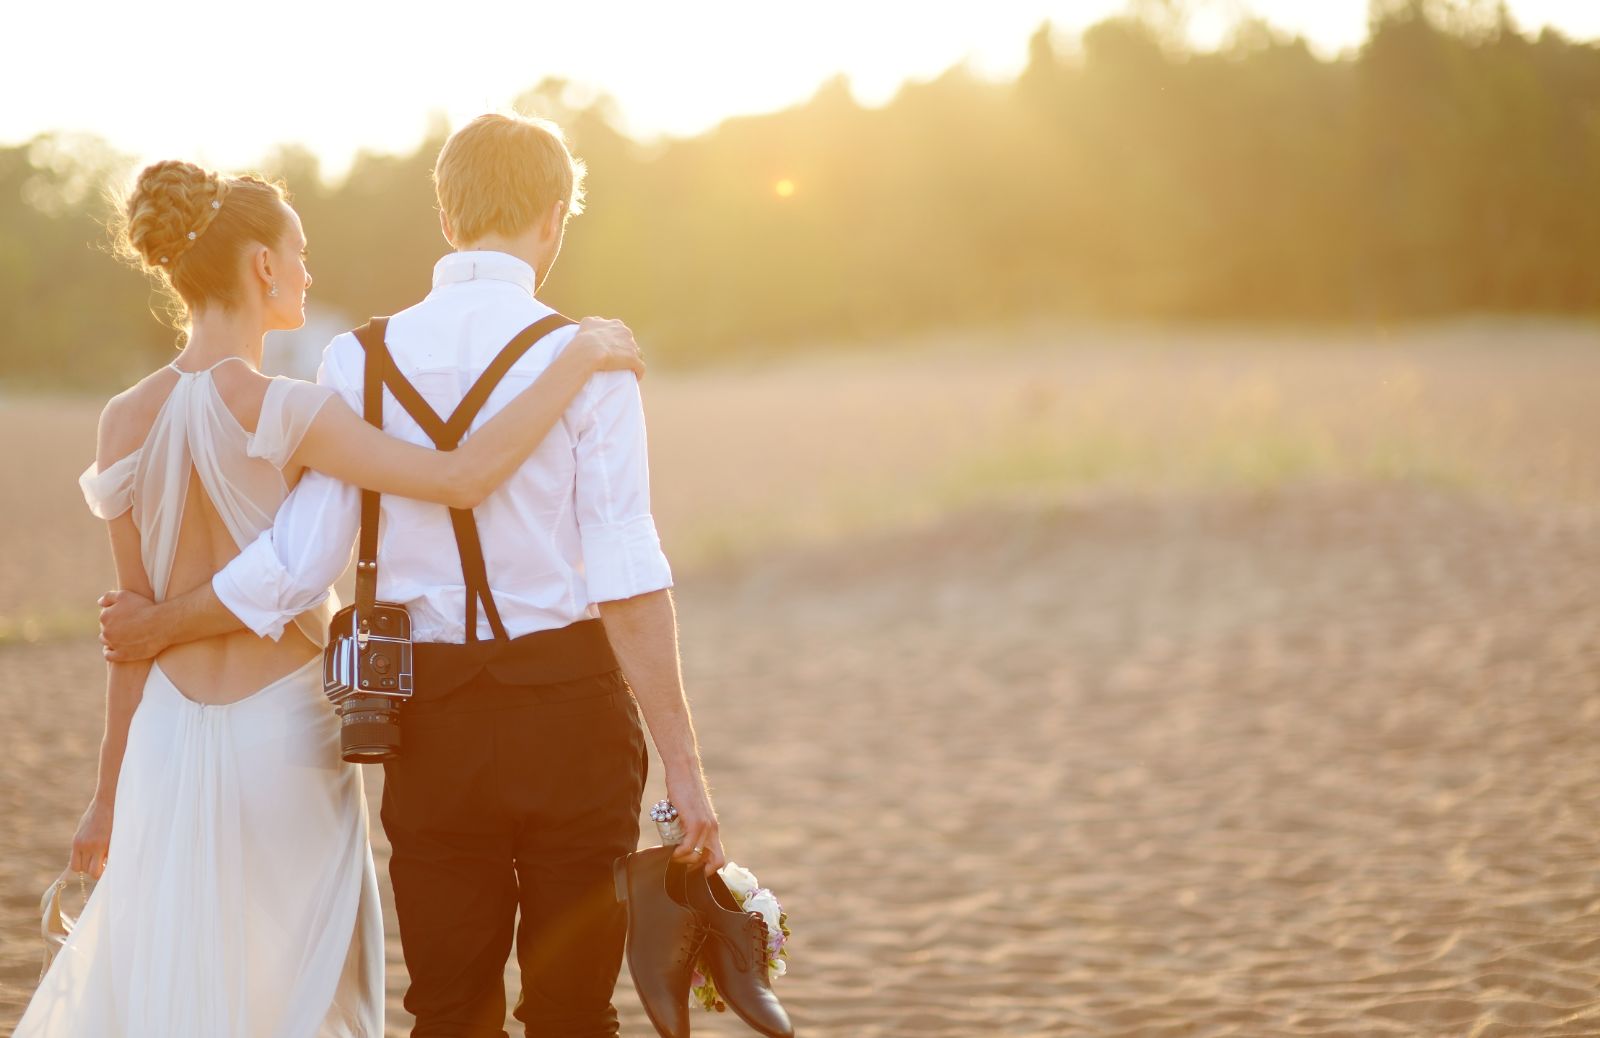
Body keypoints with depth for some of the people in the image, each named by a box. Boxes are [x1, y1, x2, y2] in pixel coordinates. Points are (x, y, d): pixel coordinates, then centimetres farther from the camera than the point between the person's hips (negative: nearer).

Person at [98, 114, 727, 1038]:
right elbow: (627, 577, -12)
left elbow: (298, 564, -3)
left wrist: (157, 625, 14)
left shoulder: (361, 362, 1)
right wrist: (684, 767, -10)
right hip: (567, 702, -2)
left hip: (432, 717, 2)